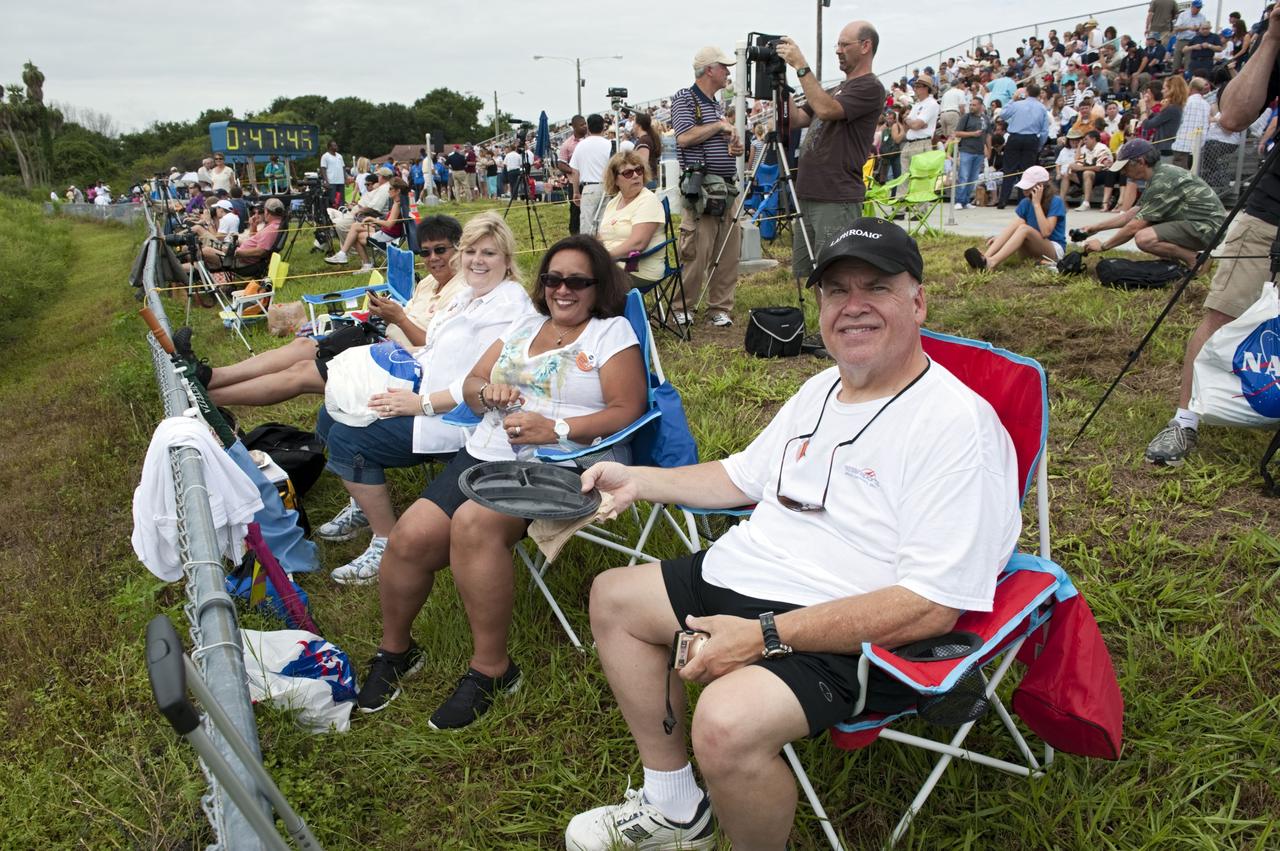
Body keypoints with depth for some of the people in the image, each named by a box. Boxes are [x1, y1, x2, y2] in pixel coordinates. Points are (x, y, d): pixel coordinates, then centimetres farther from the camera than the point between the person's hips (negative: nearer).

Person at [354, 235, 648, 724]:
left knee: (473, 524, -33)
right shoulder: (524, 327, 22)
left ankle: (491, 668, -17)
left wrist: (555, 429, -18)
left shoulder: (611, 333, 4)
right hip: (486, 453, 6)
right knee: (411, 537, -15)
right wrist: (489, 394, -2)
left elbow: (627, 410, -7)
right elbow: (471, 384, 23)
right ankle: (394, 650, 12)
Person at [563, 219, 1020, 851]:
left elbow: (931, 607, -26)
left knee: (725, 722, -35)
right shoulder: (821, 388, 10)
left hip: (847, 634, -9)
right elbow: (744, 477, 23)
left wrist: (766, 635, -28)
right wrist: (639, 481, 13)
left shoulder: (959, 425, -20)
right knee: (612, 596, 15)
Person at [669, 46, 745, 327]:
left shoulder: (718, 104, 20)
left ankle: (720, 308, 15)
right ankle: (682, 309, 6)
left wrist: (735, 147, 8)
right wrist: (719, 125, -10)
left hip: (727, 189, 8)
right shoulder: (684, 99, -3)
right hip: (701, 189, -8)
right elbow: (684, 137, -19)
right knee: (695, 254, -7)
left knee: (728, 255, 7)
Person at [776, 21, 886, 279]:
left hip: (837, 201, -9)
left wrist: (801, 66, -16)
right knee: (804, 273, 13)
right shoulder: (837, 89, 23)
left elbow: (826, 110, -20)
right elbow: (797, 119, 17)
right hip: (808, 196, 9)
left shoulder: (870, 88, -6)